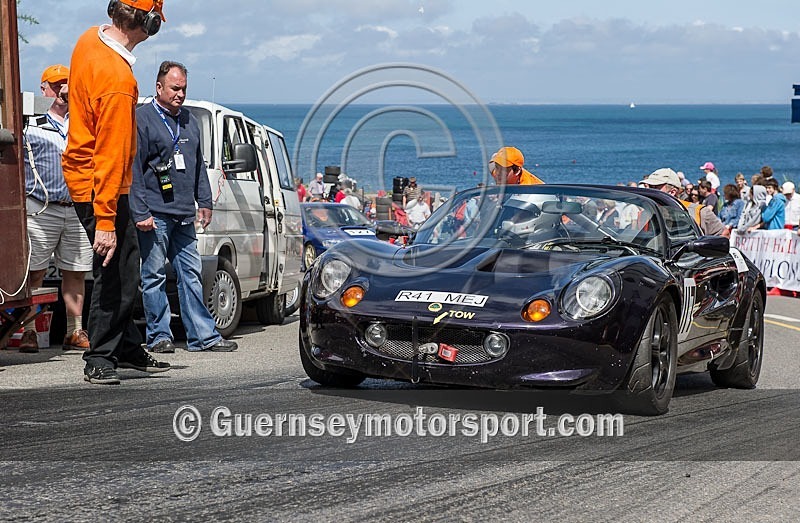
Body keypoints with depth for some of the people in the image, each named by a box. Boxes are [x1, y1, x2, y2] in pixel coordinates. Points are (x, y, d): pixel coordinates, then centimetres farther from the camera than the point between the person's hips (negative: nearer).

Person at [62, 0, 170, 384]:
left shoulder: (89, 40, -1)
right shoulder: (118, 80, -29)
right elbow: (110, 154, -28)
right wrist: (104, 221, -26)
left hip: (80, 170, 10)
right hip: (98, 184, -10)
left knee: (126, 264, 16)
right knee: (115, 273, -3)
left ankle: (128, 348, 24)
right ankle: (100, 359, 4)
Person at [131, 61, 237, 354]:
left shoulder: (189, 121, 18)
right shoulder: (142, 119, -4)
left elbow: (199, 167, 25)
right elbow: (134, 170, -9)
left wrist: (204, 203, 17)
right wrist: (141, 213, -14)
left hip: (184, 215, 6)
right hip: (155, 214, -6)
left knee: (191, 274, 5)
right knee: (154, 276, -2)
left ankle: (202, 335, 5)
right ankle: (159, 336, 3)